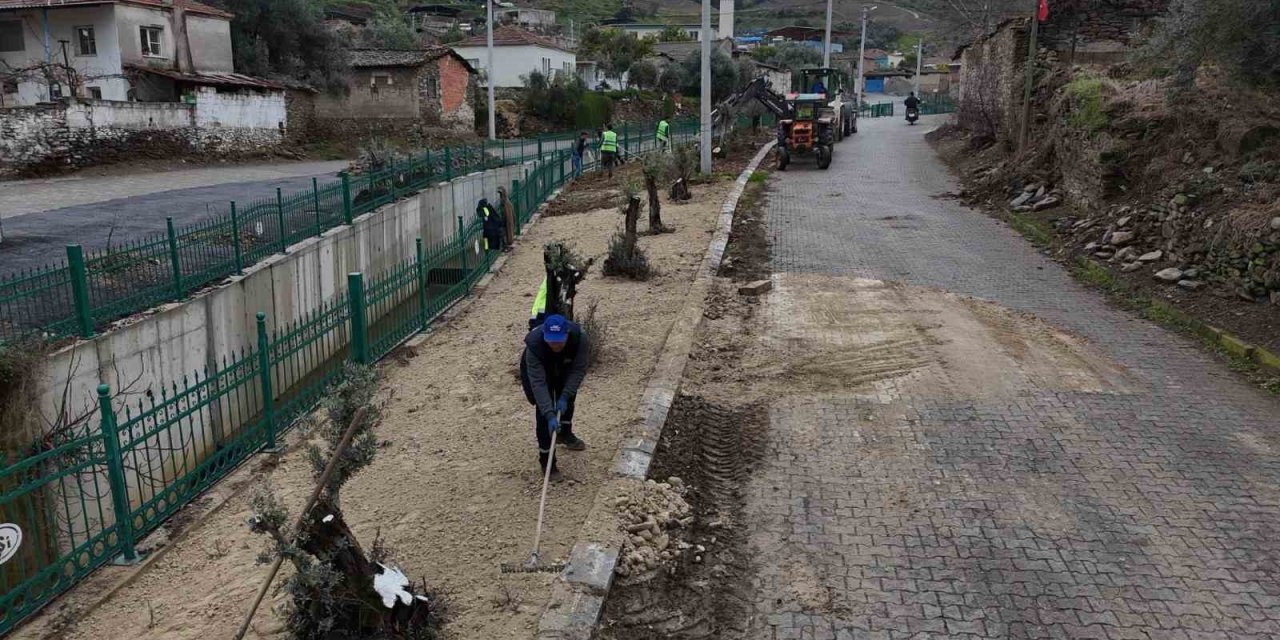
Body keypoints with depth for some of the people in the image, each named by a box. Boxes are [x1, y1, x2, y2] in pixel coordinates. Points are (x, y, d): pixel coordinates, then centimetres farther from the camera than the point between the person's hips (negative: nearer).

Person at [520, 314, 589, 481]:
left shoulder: (580, 338, -38)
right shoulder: (534, 345, -43)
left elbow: (578, 370, -28)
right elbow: (538, 383, -43)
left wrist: (564, 397, -35)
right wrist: (550, 415, -49)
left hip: (564, 369, 3)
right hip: (537, 371, -3)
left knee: (567, 401, 19)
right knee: (543, 412, -12)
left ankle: (565, 434, 48)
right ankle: (546, 461, -4)